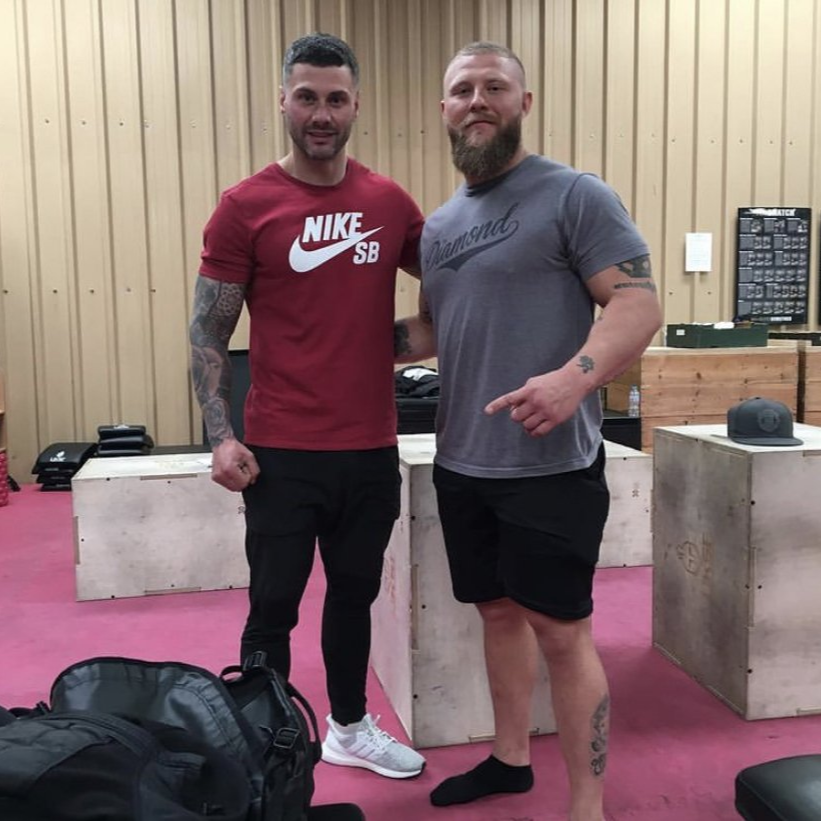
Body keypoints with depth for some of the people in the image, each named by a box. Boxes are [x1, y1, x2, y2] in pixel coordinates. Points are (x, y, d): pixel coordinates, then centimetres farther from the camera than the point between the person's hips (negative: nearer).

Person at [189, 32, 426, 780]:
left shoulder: (390, 202, 4)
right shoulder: (246, 206, -5)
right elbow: (208, 331, -3)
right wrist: (222, 436, -11)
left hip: (372, 449, 4)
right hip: (282, 453, -3)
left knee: (354, 594, 18)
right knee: (274, 608, 7)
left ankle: (350, 728, 37)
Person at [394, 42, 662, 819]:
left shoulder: (575, 195, -7)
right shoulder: (438, 224, 14)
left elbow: (639, 304, -14)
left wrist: (575, 377, -31)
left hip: (550, 463, -7)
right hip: (461, 462, 7)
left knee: (560, 631, 0)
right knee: (499, 610, 18)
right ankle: (510, 758, 37)